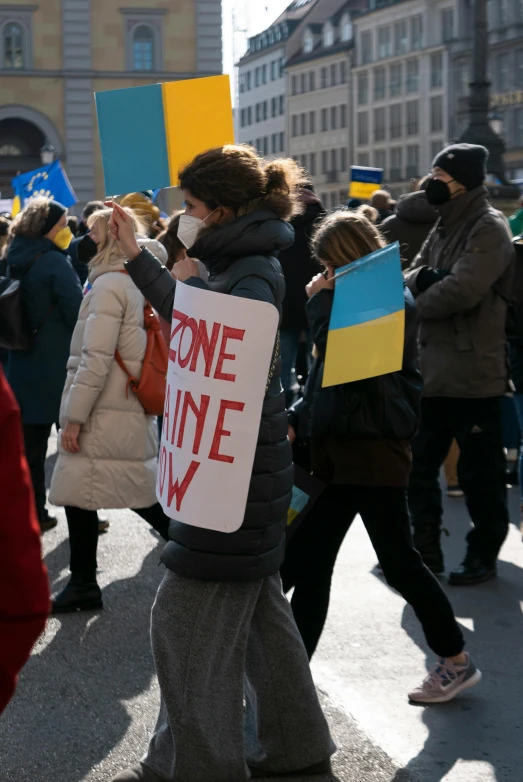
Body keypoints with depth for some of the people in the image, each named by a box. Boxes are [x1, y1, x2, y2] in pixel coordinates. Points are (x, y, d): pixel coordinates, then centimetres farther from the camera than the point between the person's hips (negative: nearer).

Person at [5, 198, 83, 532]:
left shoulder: (15, 261, 8)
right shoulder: (54, 262, -15)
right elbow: (78, 314, -18)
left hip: (23, 365, 7)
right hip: (58, 367, -7)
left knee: (31, 442, 10)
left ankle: (33, 514, 15)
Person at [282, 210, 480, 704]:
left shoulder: (394, 305, -12)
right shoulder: (346, 301, 15)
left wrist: (321, 299, -14)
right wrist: (296, 422, 7)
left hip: (375, 450, -8)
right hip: (335, 450, 9)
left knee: (398, 563, 2)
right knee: (305, 565, 5)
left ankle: (457, 662, 19)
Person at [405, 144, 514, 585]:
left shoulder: (489, 229, -11)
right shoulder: (443, 228, 16)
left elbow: (463, 290, -23)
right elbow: (411, 281, 11)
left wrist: (416, 303, -10)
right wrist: (423, 277, -12)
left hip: (472, 375, -9)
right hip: (432, 370, 9)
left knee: (479, 473, 3)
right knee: (418, 466, 13)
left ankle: (483, 555, 16)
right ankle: (426, 551, 24)